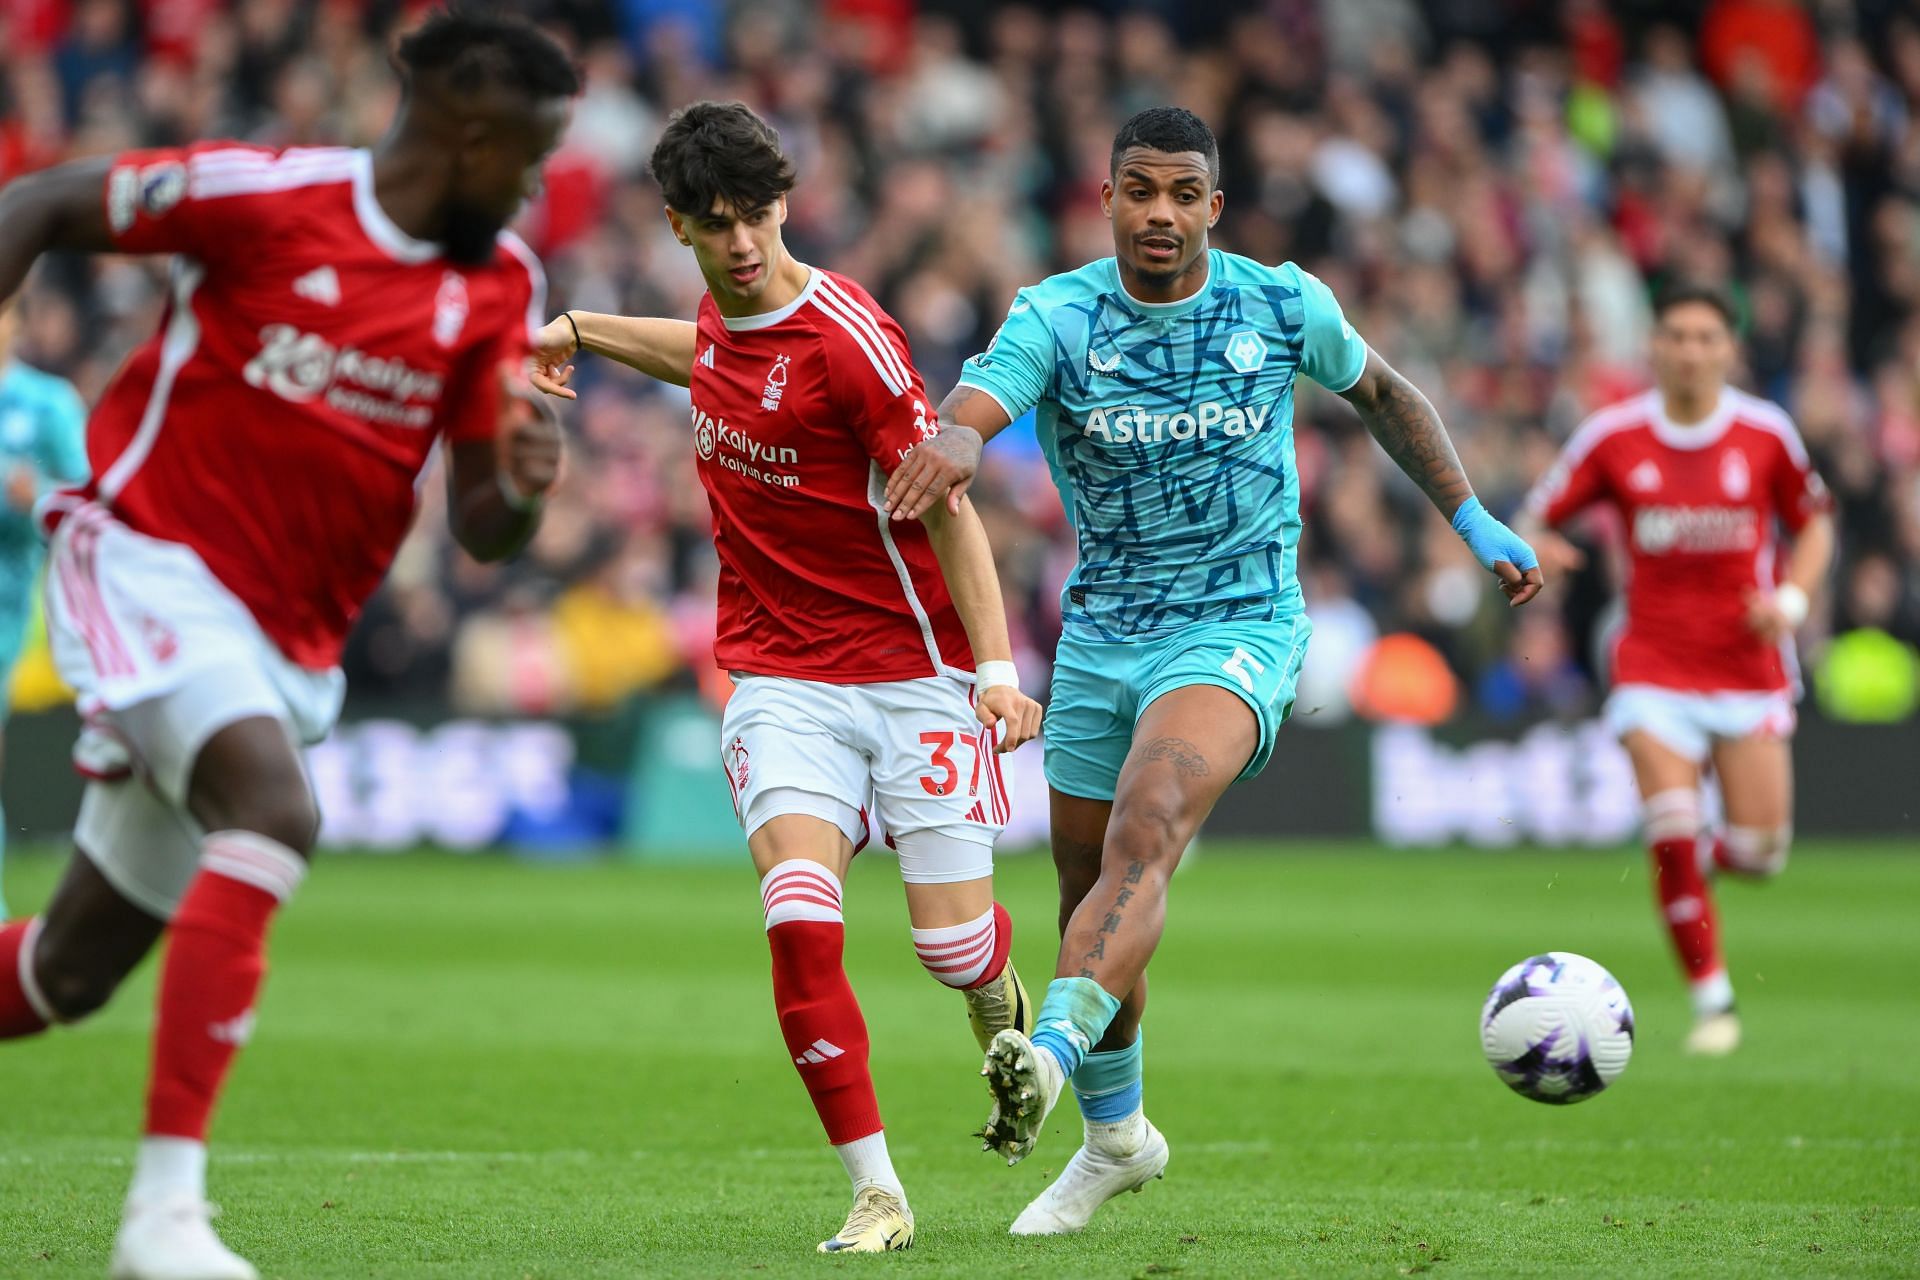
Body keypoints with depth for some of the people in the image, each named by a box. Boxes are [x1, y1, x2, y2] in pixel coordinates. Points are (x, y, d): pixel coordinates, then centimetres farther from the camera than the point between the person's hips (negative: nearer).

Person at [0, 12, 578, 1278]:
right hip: (149, 557, -7)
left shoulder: (502, 285, 5)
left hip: (287, 643, 7)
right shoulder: (266, 193, -11)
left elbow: (478, 527, 6)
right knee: (276, 810, -31)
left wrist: (521, 490, -16)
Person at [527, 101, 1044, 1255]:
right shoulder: (725, 321, 4)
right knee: (801, 922, -18)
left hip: (913, 672, -4)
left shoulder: (847, 338, -17)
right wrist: (583, 329, 25)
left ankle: (1003, 1005, 38)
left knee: (953, 943, -3)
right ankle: (876, 1192, -10)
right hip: (781, 676, 4)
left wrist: (996, 665, -22)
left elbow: (946, 504, -15)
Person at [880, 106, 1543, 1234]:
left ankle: (1052, 1051, -47)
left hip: (1239, 627, -3)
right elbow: (975, 403, -27)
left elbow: (1381, 393, 16)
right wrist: (953, 441, -52)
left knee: (1143, 836, -28)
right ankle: (1115, 1136, 32)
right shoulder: (1055, 317, -7)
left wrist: (1471, 519, 15)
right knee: (1088, 880, 11)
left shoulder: (1282, 306, -4)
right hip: (1101, 630, 3)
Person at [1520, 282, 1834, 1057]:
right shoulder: (1614, 436, -3)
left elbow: (1813, 525, 11)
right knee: (1672, 834, -15)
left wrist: (1792, 599, -6)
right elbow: (1535, 520, 4)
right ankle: (1711, 998, 0)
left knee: (1760, 853, -6)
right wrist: (1535, 550, -20)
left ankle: (1717, 855, 32)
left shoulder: (1766, 433, -1)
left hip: (1749, 665, 1)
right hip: (1654, 665, -1)